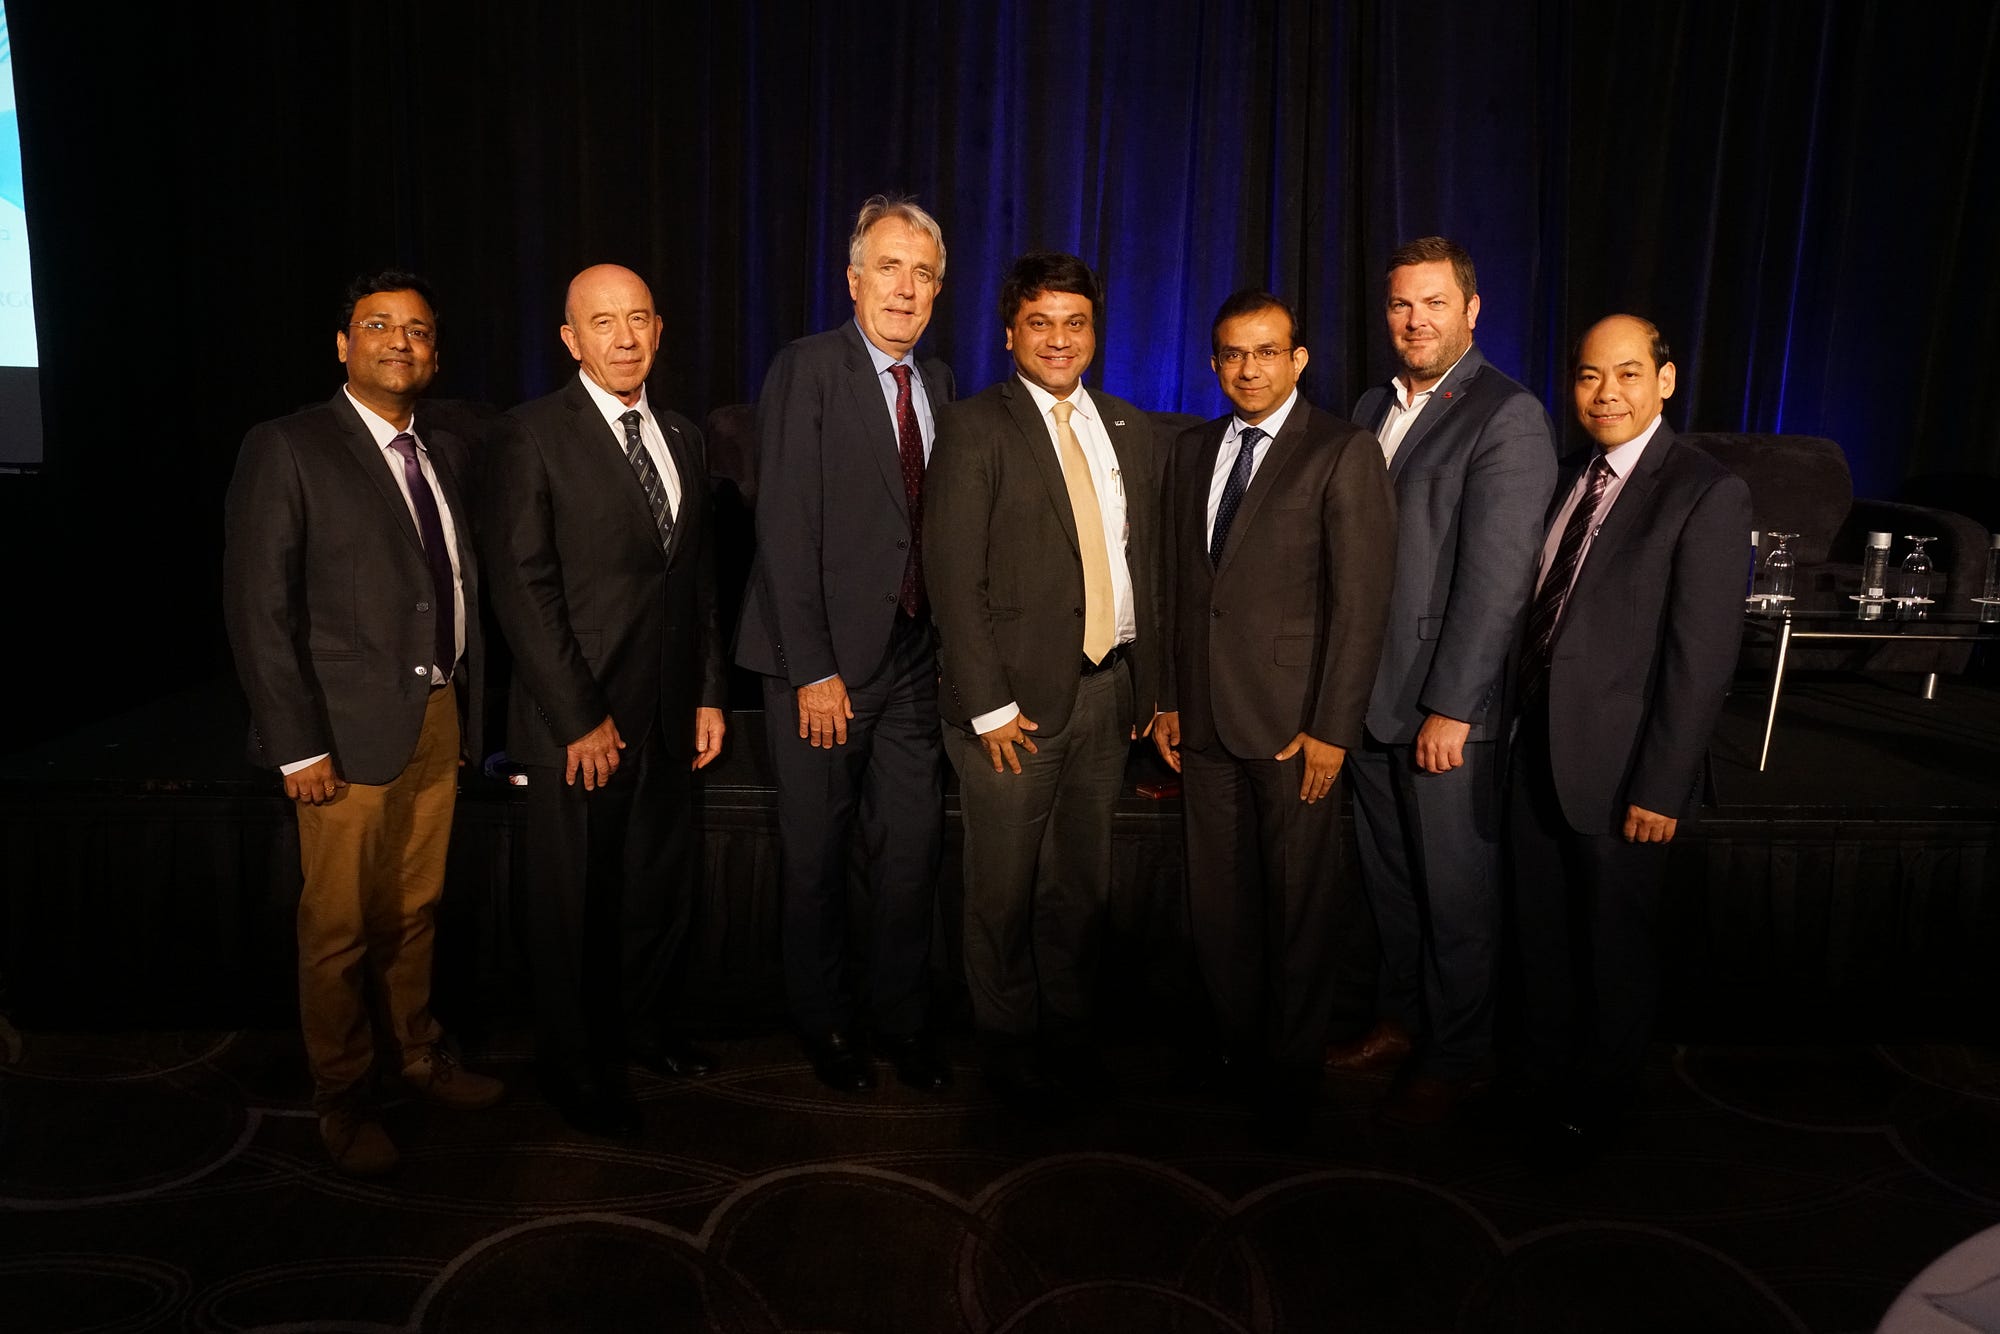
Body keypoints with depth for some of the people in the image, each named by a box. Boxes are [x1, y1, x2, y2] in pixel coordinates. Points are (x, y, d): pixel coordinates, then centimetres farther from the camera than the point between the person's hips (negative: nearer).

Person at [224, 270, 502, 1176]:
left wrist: (470, 706, 4)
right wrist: (298, 749, -13)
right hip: (350, 729, -5)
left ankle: (415, 1051, 33)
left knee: (415, 908, 16)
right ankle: (342, 1098, 23)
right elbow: (259, 609, -10)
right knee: (339, 925, 6)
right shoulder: (286, 450, -6)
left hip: (439, 719, 5)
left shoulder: (445, 454, 11)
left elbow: (460, 585, 11)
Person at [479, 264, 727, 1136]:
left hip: (667, 714, 5)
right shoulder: (533, 436, -7)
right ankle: (576, 1065, 28)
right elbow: (522, 589, -12)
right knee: (574, 900, 8)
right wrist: (580, 719, -14)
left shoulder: (681, 438, 12)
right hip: (579, 720, -5)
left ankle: (640, 1024, 36)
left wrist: (708, 694, 10)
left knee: (663, 882, 14)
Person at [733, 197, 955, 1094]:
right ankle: (826, 1027, 28)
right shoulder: (807, 370, -7)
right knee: (816, 858, 9)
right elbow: (788, 529, -13)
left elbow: (934, 524, 10)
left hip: (913, 657, 5)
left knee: (912, 853, 10)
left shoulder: (936, 382, 12)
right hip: (827, 659, -5)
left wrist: (947, 646, 2)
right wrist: (813, 669, -16)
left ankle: (904, 1023, 28)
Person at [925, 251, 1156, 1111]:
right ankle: (1010, 1049, 27)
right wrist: (988, 706, -14)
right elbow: (954, 578, -10)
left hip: (1108, 687, 5)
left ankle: (1067, 1033, 33)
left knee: (1083, 885, 14)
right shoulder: (974, 429, -5)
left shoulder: (1128, 430, 13)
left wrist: (1147, 681, 8)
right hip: (1019, 697, -5)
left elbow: (1143, 561, 14)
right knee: (1005, 889, 7)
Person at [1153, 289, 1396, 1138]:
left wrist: (1332, 728, -13)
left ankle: (1288, 1075, 23)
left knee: (1295, 906, 6)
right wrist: (1168, 700, 10)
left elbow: (1361, 603, -9)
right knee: (1218, 904, 11)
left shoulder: (1343, 454, -5)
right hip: (1205, 719, 5)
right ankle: (1237, 1046, 30)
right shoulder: (1191, 452, 12)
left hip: (1293, 724, -5)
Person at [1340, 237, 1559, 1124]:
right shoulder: (1373, 408, 12)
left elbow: (1496, 578, -16)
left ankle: (1454, 1055, 26)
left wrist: (1449, 708, -18)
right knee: (1388, 877, 17)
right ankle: (1402, 1019, 36)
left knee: (1456, 892, 8)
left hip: (1447, 707, -6)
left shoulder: (1508, 418, -11)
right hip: (1368, 692, 7)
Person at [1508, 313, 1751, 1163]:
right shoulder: (1571, 475, 7)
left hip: (1618, 767, -6)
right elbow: (1545, 614, 9)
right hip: (1538, 751, 6)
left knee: (1614, 948, 14)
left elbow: (1703, 658, -17)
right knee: (1541, 933, 19)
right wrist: (1520, 723, 6)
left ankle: (1595, 1106, 36)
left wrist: (1661, 789, -17)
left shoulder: (1706, 494, -14)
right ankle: (1541, 1082, 40)